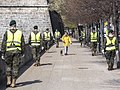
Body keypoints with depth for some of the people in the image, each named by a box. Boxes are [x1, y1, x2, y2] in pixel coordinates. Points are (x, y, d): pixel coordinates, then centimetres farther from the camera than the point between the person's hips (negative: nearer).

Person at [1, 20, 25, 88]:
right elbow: (23, 44, 8)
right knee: (15, 67, 4)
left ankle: (8, 81, 8)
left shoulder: (7, 32, 4)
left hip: (9, 51, 0)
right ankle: (13, 83, 4)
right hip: (17, 51, 1)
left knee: (8, 66, 15)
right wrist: (22, 52, 15)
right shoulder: (20, 33, 8)